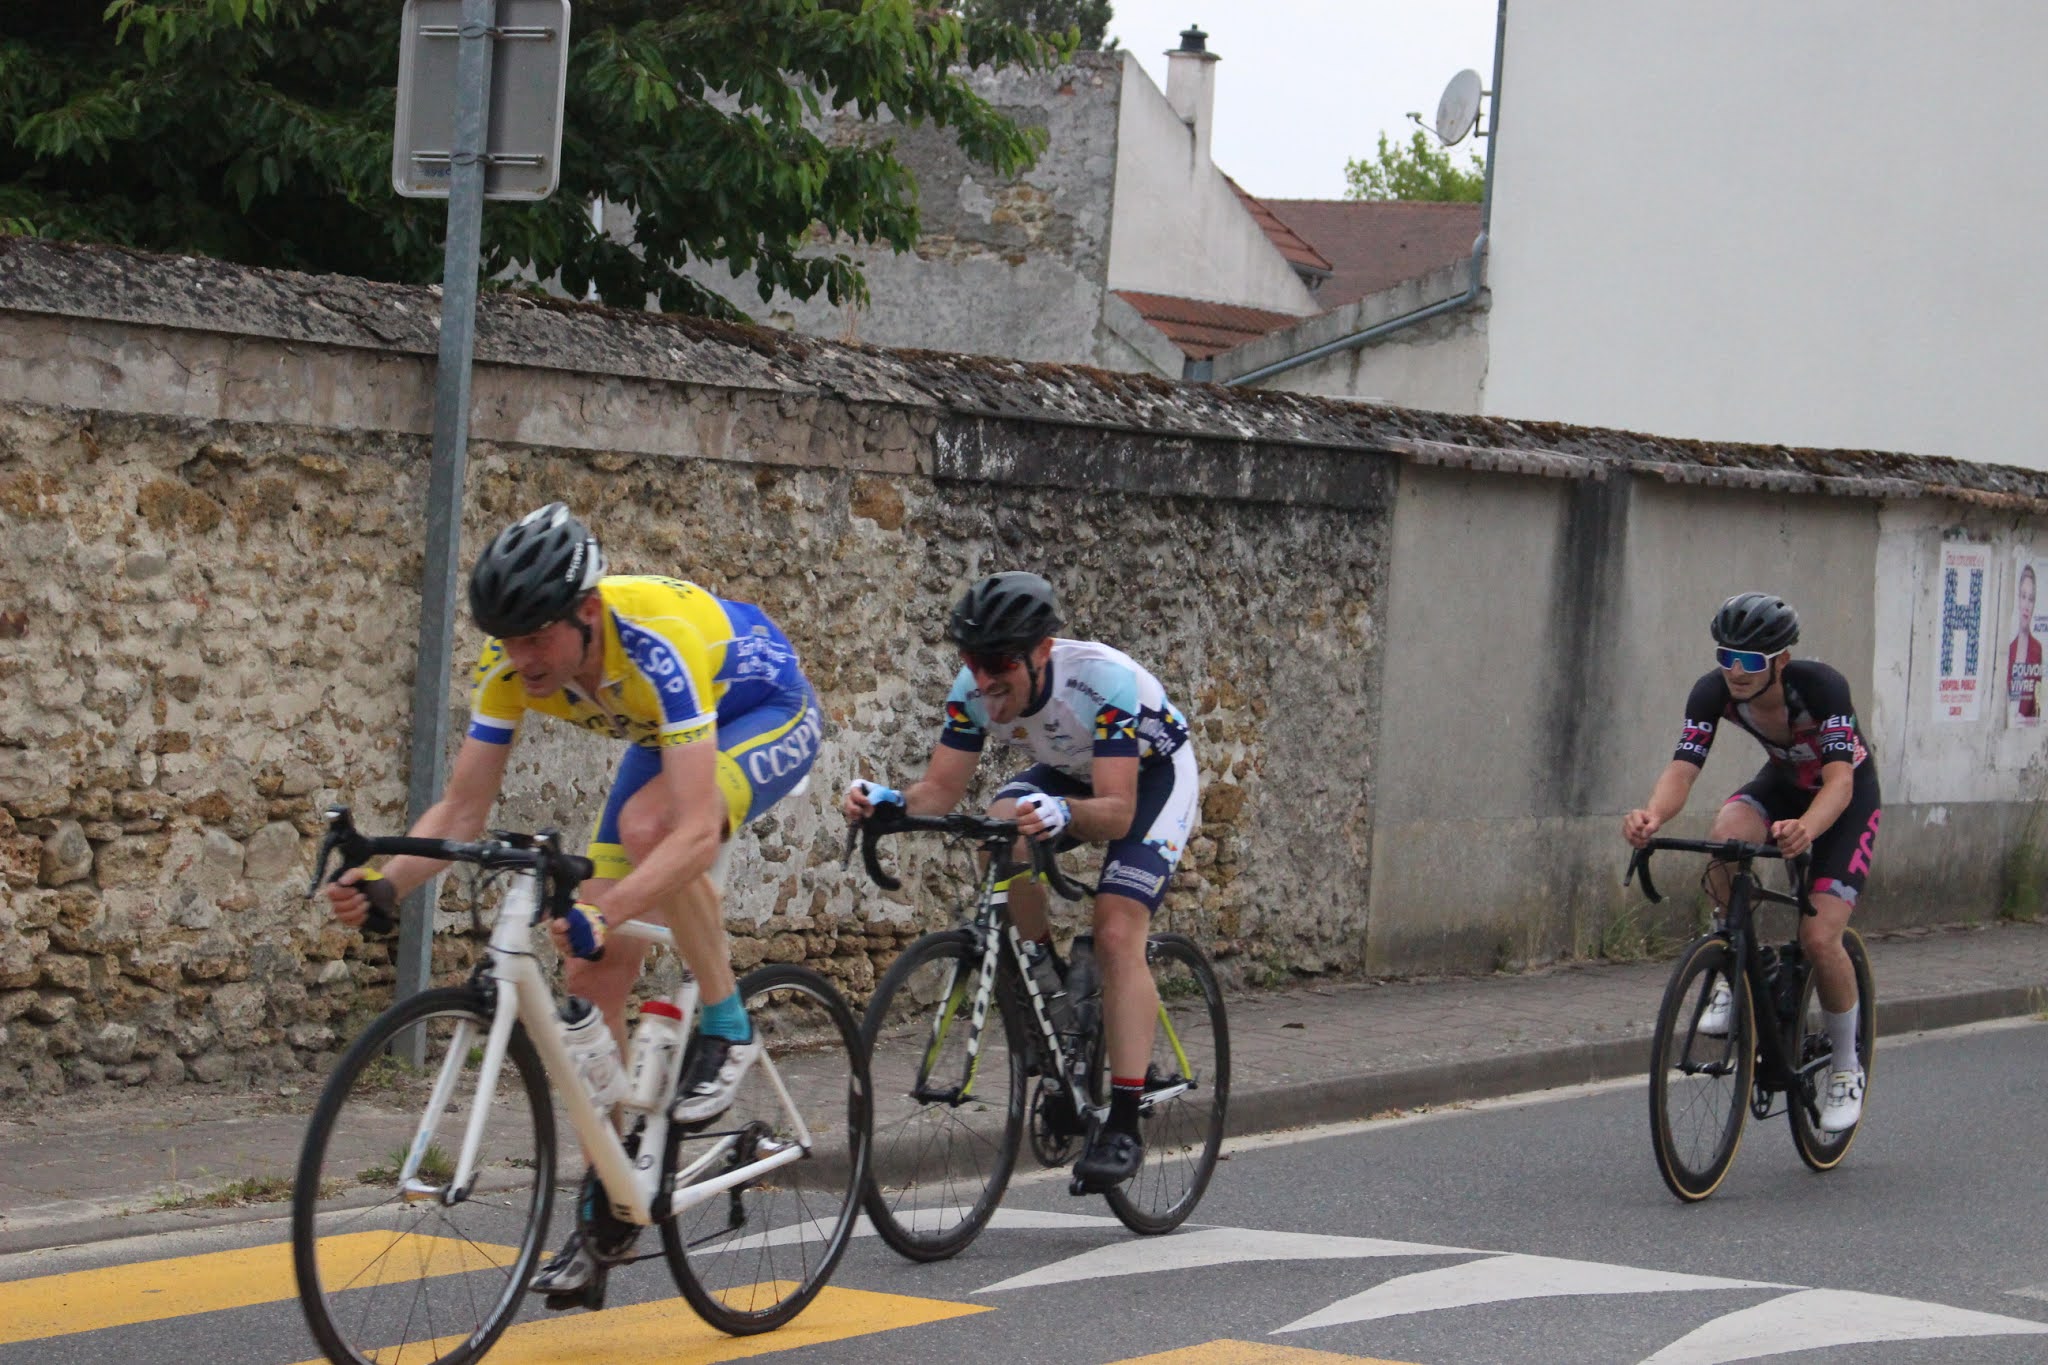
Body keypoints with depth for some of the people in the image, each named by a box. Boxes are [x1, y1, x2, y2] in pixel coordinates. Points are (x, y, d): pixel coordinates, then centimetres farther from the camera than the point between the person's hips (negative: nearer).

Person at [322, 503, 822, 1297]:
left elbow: (698, 834, -48)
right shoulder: (512, 662, -23)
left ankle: (725, 1027, -16)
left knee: (648, 823, -38)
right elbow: (463, 808, -18)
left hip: (769, 716, -7)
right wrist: (385, 887, -36)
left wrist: (604, 914, -61)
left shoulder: (656, 643, -41)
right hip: (668, 730, 7)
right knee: (594, 971, -1)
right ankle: (608, 1207, 11)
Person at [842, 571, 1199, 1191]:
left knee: (1117, 936, -22)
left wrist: (1063, 813, -61)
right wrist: (888, 801, -39)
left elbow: (1117, 813, -40)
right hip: (1070, 774, 5)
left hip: (1152, 776, -5)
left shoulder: (1103, 680, -38)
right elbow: (941, 791, -18)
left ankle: (1124, 1126, -18)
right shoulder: (976, 689, -22)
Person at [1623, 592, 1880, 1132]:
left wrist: (1807, 829, -66)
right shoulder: (1714, 691, -25)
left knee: (1819, 937, -19)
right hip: (1782, 783, 4)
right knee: (1727, 833, -33)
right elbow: (1683, 768, -32)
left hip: (1848, 795, -4)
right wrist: (1653, 814, -55)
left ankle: (1846, 1068, 6)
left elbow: (1840, 780, -44)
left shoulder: (1822, 686, -36)